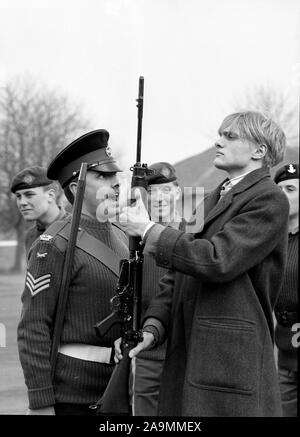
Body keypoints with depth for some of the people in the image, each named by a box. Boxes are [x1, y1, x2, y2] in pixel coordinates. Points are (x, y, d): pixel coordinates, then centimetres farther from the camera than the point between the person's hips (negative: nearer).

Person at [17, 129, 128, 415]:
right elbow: (32, 328, -14)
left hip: (116, 390, 7)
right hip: (71, 396, -7)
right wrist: (40, 403, -17)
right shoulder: (55, 245, -12)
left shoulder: (122, 238, 10)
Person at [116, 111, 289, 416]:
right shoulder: (212, 200, 20)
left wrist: (148, 230, -10)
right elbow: (178, 277, 17)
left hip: (231, 365, -8)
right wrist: (153, 327, 0)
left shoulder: (269, 199, -7)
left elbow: (218, 261, -20)